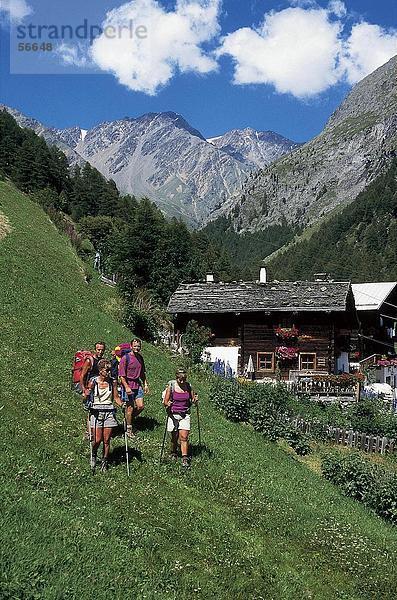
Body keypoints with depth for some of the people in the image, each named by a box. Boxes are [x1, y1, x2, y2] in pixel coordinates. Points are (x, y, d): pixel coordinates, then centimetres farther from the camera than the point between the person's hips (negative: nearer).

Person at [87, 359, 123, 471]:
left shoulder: (113, 382, 4)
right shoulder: (93, 381, -3)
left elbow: (116, 397, 10)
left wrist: (122, 405, -6)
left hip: (109, 412, 2)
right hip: (96, 412, -2)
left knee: (106, 440, 2)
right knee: (97, 440, -5)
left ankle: (105, 461, 18)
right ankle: (93, 456, 26)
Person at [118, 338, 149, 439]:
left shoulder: (140, 357, 10)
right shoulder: (126, 358, -11)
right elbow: (121, 375, -13)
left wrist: (145, 384, 13)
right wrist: (127, 387, -19)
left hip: (138, 384, 6)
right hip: (128, 385, -6)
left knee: (140, 406, 0)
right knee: (130, 407, 0)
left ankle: (130, 418, 27)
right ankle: (129, 429, 14)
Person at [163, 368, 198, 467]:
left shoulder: (188, 386, 1)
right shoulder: (171, 387, -6)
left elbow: (192, 400, 11)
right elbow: (165, 402, -4)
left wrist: (195, 400, -11)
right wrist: (167, 404, -26)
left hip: (185, 415, 1)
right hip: (173, 414, -1)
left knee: (184, 437, -8)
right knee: (174, 437, 9)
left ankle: (185, 459, -6)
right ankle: (173, 453, 35)